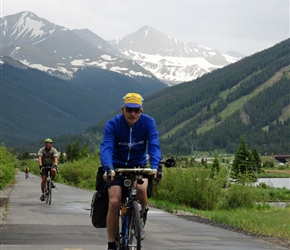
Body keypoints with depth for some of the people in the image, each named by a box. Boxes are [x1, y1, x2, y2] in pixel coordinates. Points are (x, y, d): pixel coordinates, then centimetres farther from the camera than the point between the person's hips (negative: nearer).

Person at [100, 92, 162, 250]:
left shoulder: (148, 122, -12)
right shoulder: (113, 124, -16)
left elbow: (154, 145, -23)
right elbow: (106, 147, -28)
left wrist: (155, 167, -42)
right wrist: (108, 168, -47)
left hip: (138, 166, 1)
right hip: (117, 166, -1)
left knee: (141, 188, -31)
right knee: (114, 202, -18)